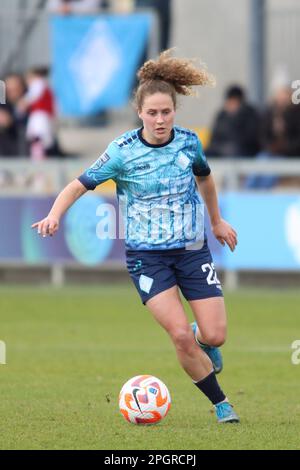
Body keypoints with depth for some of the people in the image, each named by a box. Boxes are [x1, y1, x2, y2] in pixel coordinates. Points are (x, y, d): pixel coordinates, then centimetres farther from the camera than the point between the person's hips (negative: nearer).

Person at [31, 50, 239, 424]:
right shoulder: (123, 151, -13)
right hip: (147, 255, -3)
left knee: (215, 335, -6)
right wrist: (55, 214, -28)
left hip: (193, 249, 3)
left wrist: (217, 221, 31)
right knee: (180, 334, -17)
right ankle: (220, 403, 2)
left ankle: (202, 339, 34)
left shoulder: (189, 142, -3)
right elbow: (80, 185, -9)